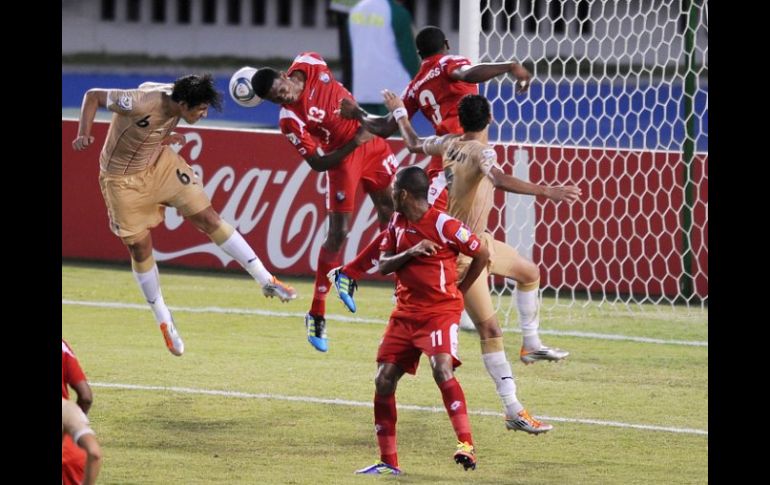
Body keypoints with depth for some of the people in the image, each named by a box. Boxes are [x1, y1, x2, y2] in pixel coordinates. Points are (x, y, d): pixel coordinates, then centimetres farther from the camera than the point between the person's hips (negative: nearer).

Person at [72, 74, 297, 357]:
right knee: (139, 246, -1)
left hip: (160, 163, 5)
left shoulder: (173, 98, -16)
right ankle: (163, 321, 18)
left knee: (208, 218, -2)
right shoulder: (142, 103, -34)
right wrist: (83, 134, -35)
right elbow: (93, 96, -24)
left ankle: (266, 281, 2)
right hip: (123, 177, -5)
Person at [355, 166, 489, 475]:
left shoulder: (444, 225, -13)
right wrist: (410, 253, -14)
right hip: (405, 313, 7)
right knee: (383, 380, 1)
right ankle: (388, 461, 10)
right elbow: (383, 265, 4)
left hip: (440, 311, -7)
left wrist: (458, 290, 3)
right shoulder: (397, 224, 8)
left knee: (442, 370, -28)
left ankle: (467, 446, -29)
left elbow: (482, 254, -3)